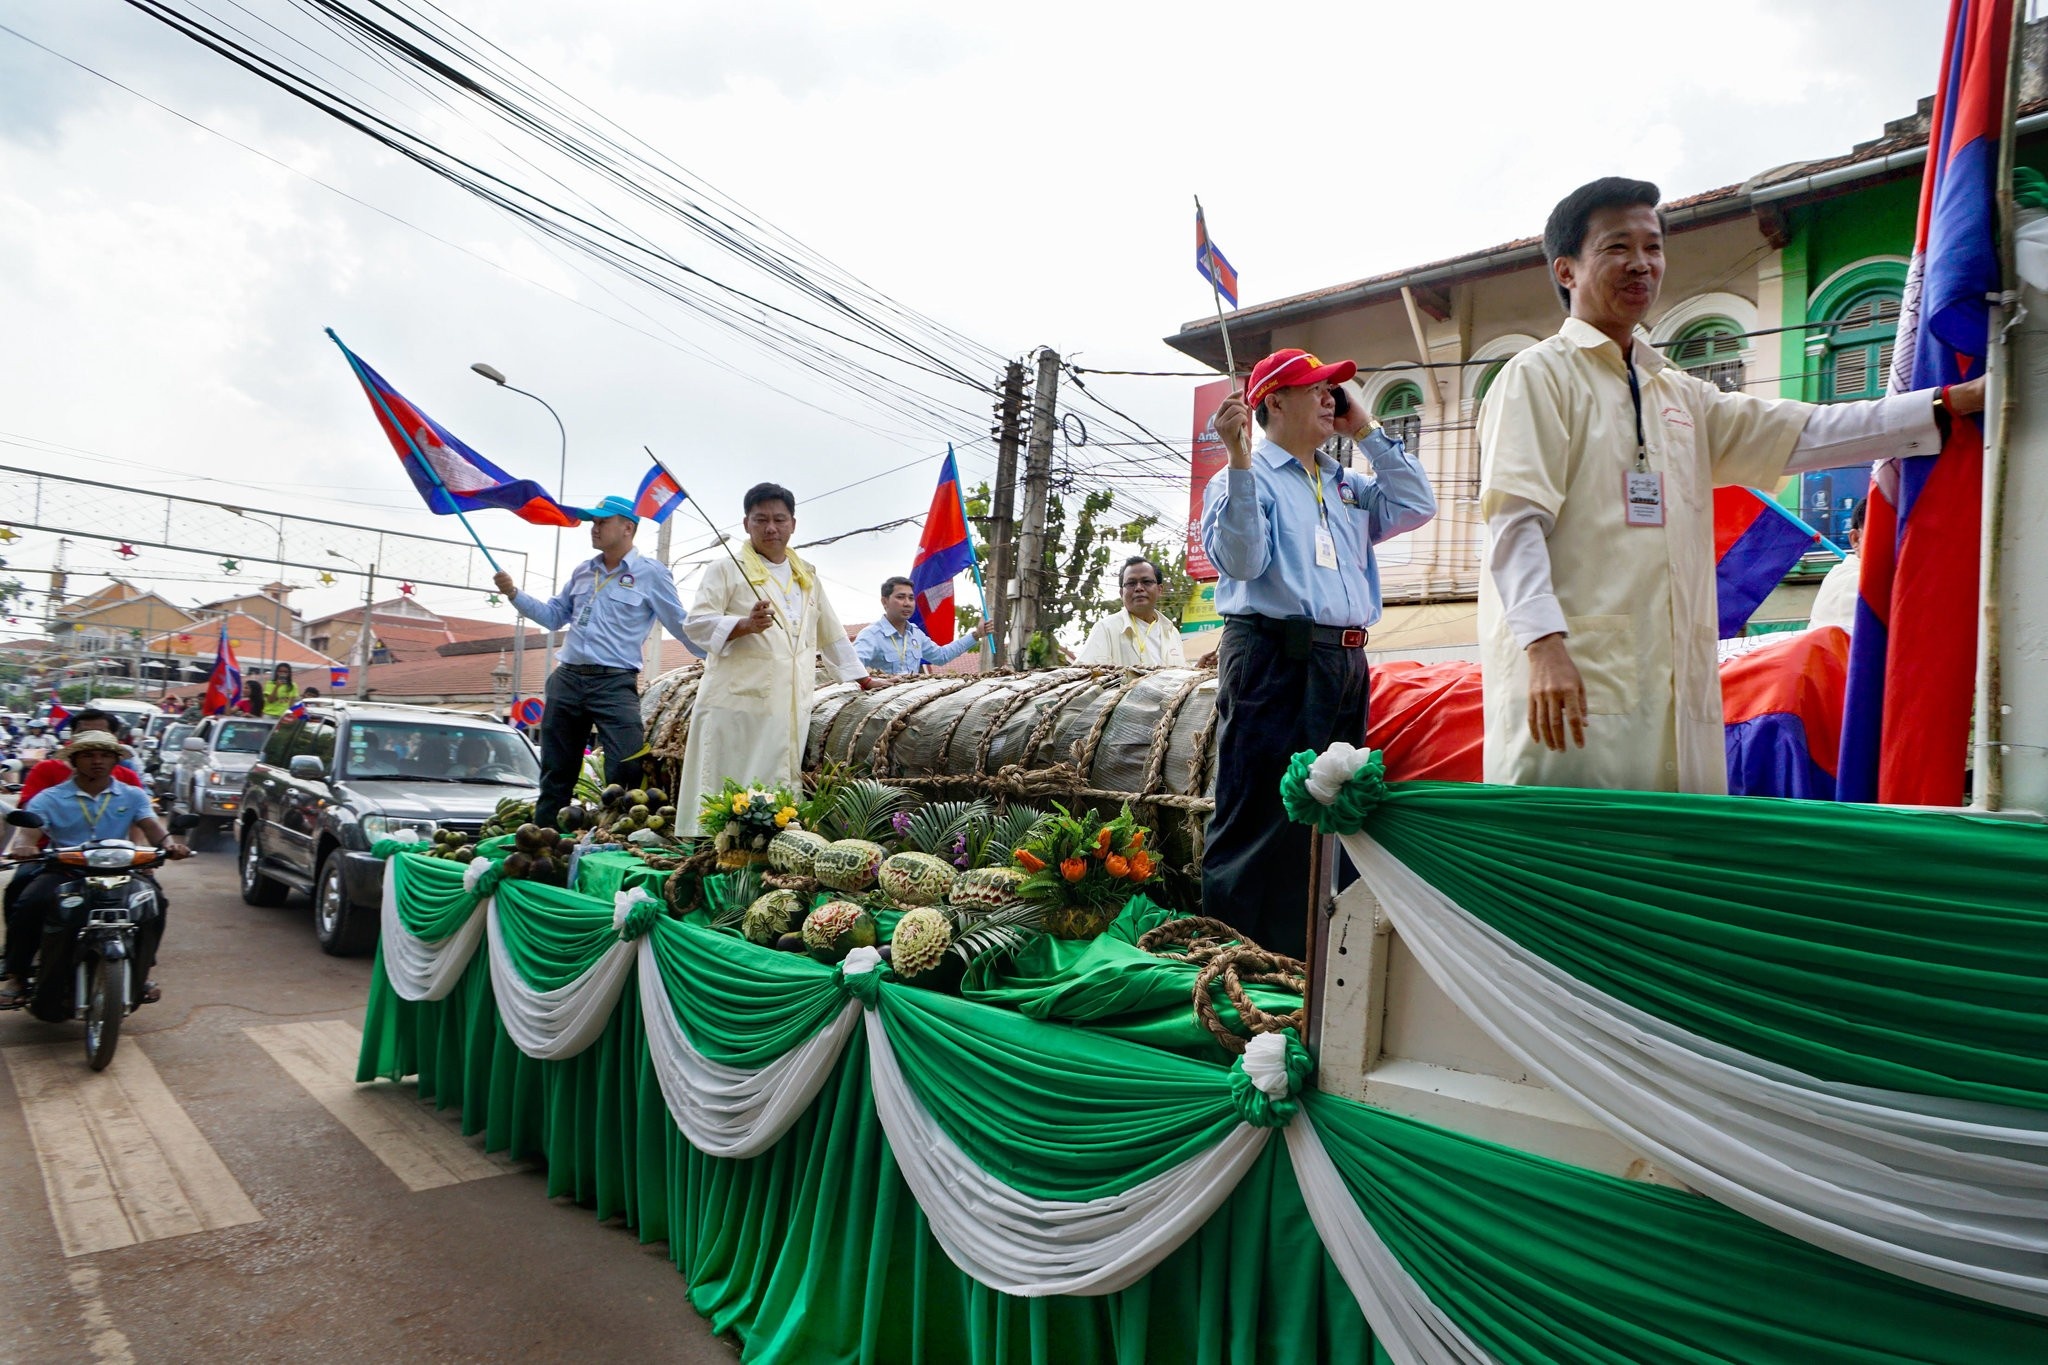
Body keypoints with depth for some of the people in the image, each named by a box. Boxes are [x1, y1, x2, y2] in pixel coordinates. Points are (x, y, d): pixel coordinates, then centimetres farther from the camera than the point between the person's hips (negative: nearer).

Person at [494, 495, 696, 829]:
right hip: (566, 679, 6)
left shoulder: (651, 573, -2)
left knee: (625, 774, -12)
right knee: (556, 771, 13)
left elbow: (682, 626, -1)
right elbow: (553, 616, 23)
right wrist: (514, 593, 11)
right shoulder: (582, 571, 16)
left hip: (615, 683, -6)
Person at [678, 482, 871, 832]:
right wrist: (745, 624, -20)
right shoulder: (727, 570, 4)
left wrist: (864, 679, 27)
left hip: (789, 708, 5)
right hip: (737, 702, -5)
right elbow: (696, 623, -4)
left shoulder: (807, 577, 21)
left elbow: (832, 634, 28)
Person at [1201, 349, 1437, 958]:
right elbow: (1241, 561, -14)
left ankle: (1310, 953, 24)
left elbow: (1418, 507, 10)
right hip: (1273, 658, -7)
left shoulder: (1347, 486, 21)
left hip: (1345, 662, 8)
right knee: (1259, 814, -7)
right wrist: (1238, 459, -20)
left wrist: (1367, 432, 12)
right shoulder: (1243, 479, 1)